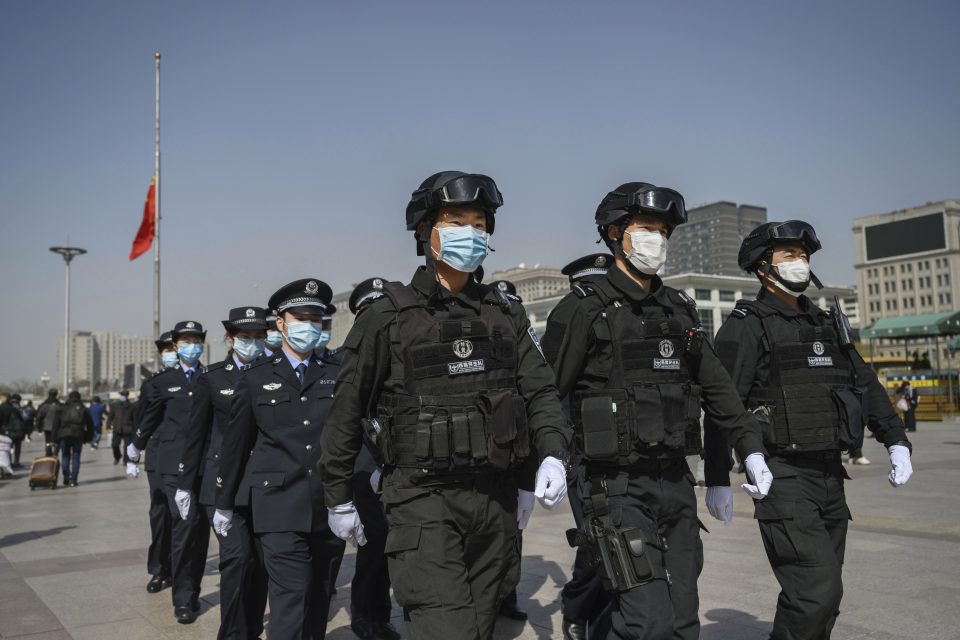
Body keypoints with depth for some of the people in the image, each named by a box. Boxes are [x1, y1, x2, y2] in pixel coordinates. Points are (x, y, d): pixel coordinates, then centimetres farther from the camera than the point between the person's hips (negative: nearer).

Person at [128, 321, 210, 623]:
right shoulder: (161, 381, 4)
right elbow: (147, 419, 15)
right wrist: (136, 447, 25)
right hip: (175, 463, -2)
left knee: (200, 527, 8)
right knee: (184, 522, -12)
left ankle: (192, 590, 22)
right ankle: (184, 599, -4)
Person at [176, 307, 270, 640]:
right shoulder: (212, 377, 2)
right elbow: (194, 433, 4)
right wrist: (185, 484, 3)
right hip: (223, 481, -2)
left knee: (261, 559, 6)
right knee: (238, 554, -14)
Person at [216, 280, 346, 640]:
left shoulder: (338, 375, 9)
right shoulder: (255, 379, 6)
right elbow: (235, 445, 10)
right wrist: (224, 504, 14)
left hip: (330, 507, 2)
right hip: (280, 507, -2)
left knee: (319, 600, 12)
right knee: (291, 599, -10)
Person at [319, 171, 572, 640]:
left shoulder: (505, 314, 10)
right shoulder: (388, 316, -3)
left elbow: (539, 391, 8)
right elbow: (348, 409, 2)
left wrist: (552, 455, -10)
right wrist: (339, 496, 6)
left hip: (496, 500, 5)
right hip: (423, 500, -4)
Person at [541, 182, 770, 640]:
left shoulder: (680, 309, 14)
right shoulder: (584, 307, -6)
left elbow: (715, 386, 18)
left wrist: (750, 449, 9)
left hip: (676, 482, 7)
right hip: (618, 486, -7)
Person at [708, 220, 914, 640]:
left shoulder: (826, 325, 17)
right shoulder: (747, 326, -6)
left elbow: (866, 385, 18)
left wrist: (896, 442, 4)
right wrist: (717, 479, -15)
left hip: (830, 476, 7)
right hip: (783, 478, -7)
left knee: (821, 593, 12)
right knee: (817, 588, -15)